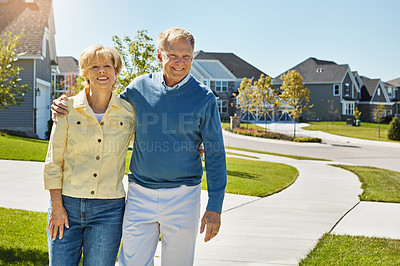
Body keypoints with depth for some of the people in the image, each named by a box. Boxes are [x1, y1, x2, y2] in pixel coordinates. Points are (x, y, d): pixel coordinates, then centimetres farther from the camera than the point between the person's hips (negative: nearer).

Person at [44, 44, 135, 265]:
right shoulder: (68, 108, -1)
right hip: (67, 205, 0)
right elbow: (53, 161, 1)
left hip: (108, 210, 0)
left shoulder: (129, 112, 1)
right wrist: (57, 206, -3)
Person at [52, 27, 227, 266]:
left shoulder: (204, 97, -4)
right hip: (140, 194, 2)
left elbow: (215, 154, -2)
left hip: (183, 196, -1)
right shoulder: (140, 87, 2)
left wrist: (214, 207, -6)